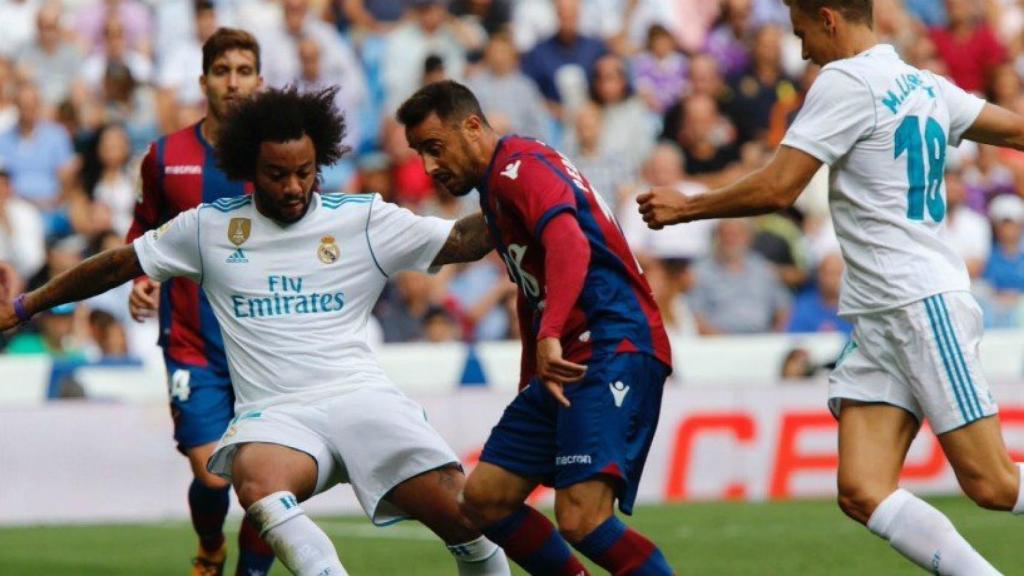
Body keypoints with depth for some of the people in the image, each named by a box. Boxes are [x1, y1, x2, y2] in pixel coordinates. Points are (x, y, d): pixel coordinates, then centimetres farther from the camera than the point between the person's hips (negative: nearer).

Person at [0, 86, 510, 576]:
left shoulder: (364, 220, 7)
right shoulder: (210, 227, 11)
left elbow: (463, 239, 2)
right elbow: (118, 265, 21)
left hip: (359, 395, 0)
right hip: (273, 414, 0)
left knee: (457, 509, -18)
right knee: (257, 483, -37)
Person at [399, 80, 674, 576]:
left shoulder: (520, 166, -10)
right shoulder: (495, 186, 22)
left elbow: (569, 243, -29)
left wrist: (550, 336, -41)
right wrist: (530, 387, 28)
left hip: (615, 349, -11)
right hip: (567, 360, 11)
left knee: (581, 519, -25)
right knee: (483, 498, 7)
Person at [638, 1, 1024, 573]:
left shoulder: (846, 81, -8)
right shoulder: (925, 85, 17)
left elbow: (776, 189, -10)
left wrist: (685, 206, 3)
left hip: (925, 304, -9)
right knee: (863, 493, -5)